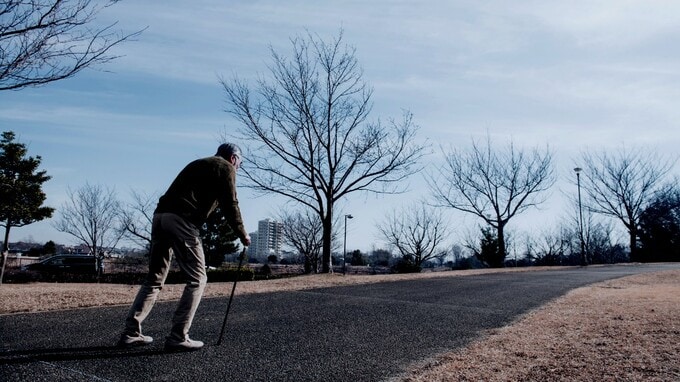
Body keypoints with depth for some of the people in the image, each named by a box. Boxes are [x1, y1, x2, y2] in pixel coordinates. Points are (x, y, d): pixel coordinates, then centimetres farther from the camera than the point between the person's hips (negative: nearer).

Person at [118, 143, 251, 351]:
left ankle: (130, 332, 16)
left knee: (154, 278, 16)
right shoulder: (225, 167, 8)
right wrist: (242, 235, 13)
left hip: (160, 215, 8)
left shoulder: (198, 164, 31)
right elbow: (229, 205, 2)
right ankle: (177, 337, -2)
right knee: (197, 279, 1)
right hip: (181, 220, -8)